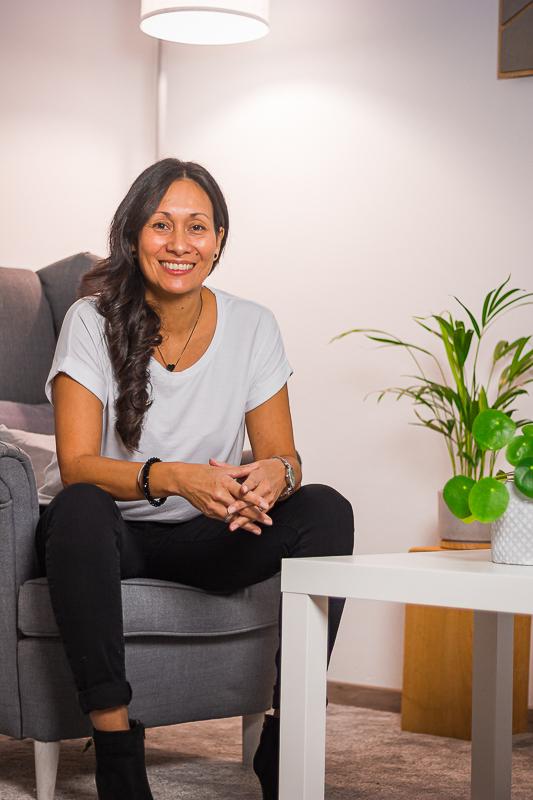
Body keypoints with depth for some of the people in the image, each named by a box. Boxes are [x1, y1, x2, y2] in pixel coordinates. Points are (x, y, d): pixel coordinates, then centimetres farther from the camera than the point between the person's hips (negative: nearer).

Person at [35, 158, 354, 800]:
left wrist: (276, 475, -28)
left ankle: (283, 742, -22)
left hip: (209, 540, 3)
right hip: (113, 536, -3)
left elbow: (282, 454, -2)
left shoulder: (252, 327, -2)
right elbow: (77, 464, -18)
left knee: (326, 508, -23)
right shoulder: (93, 321, -10)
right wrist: (174, 478, -37)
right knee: (78, 509, -37)